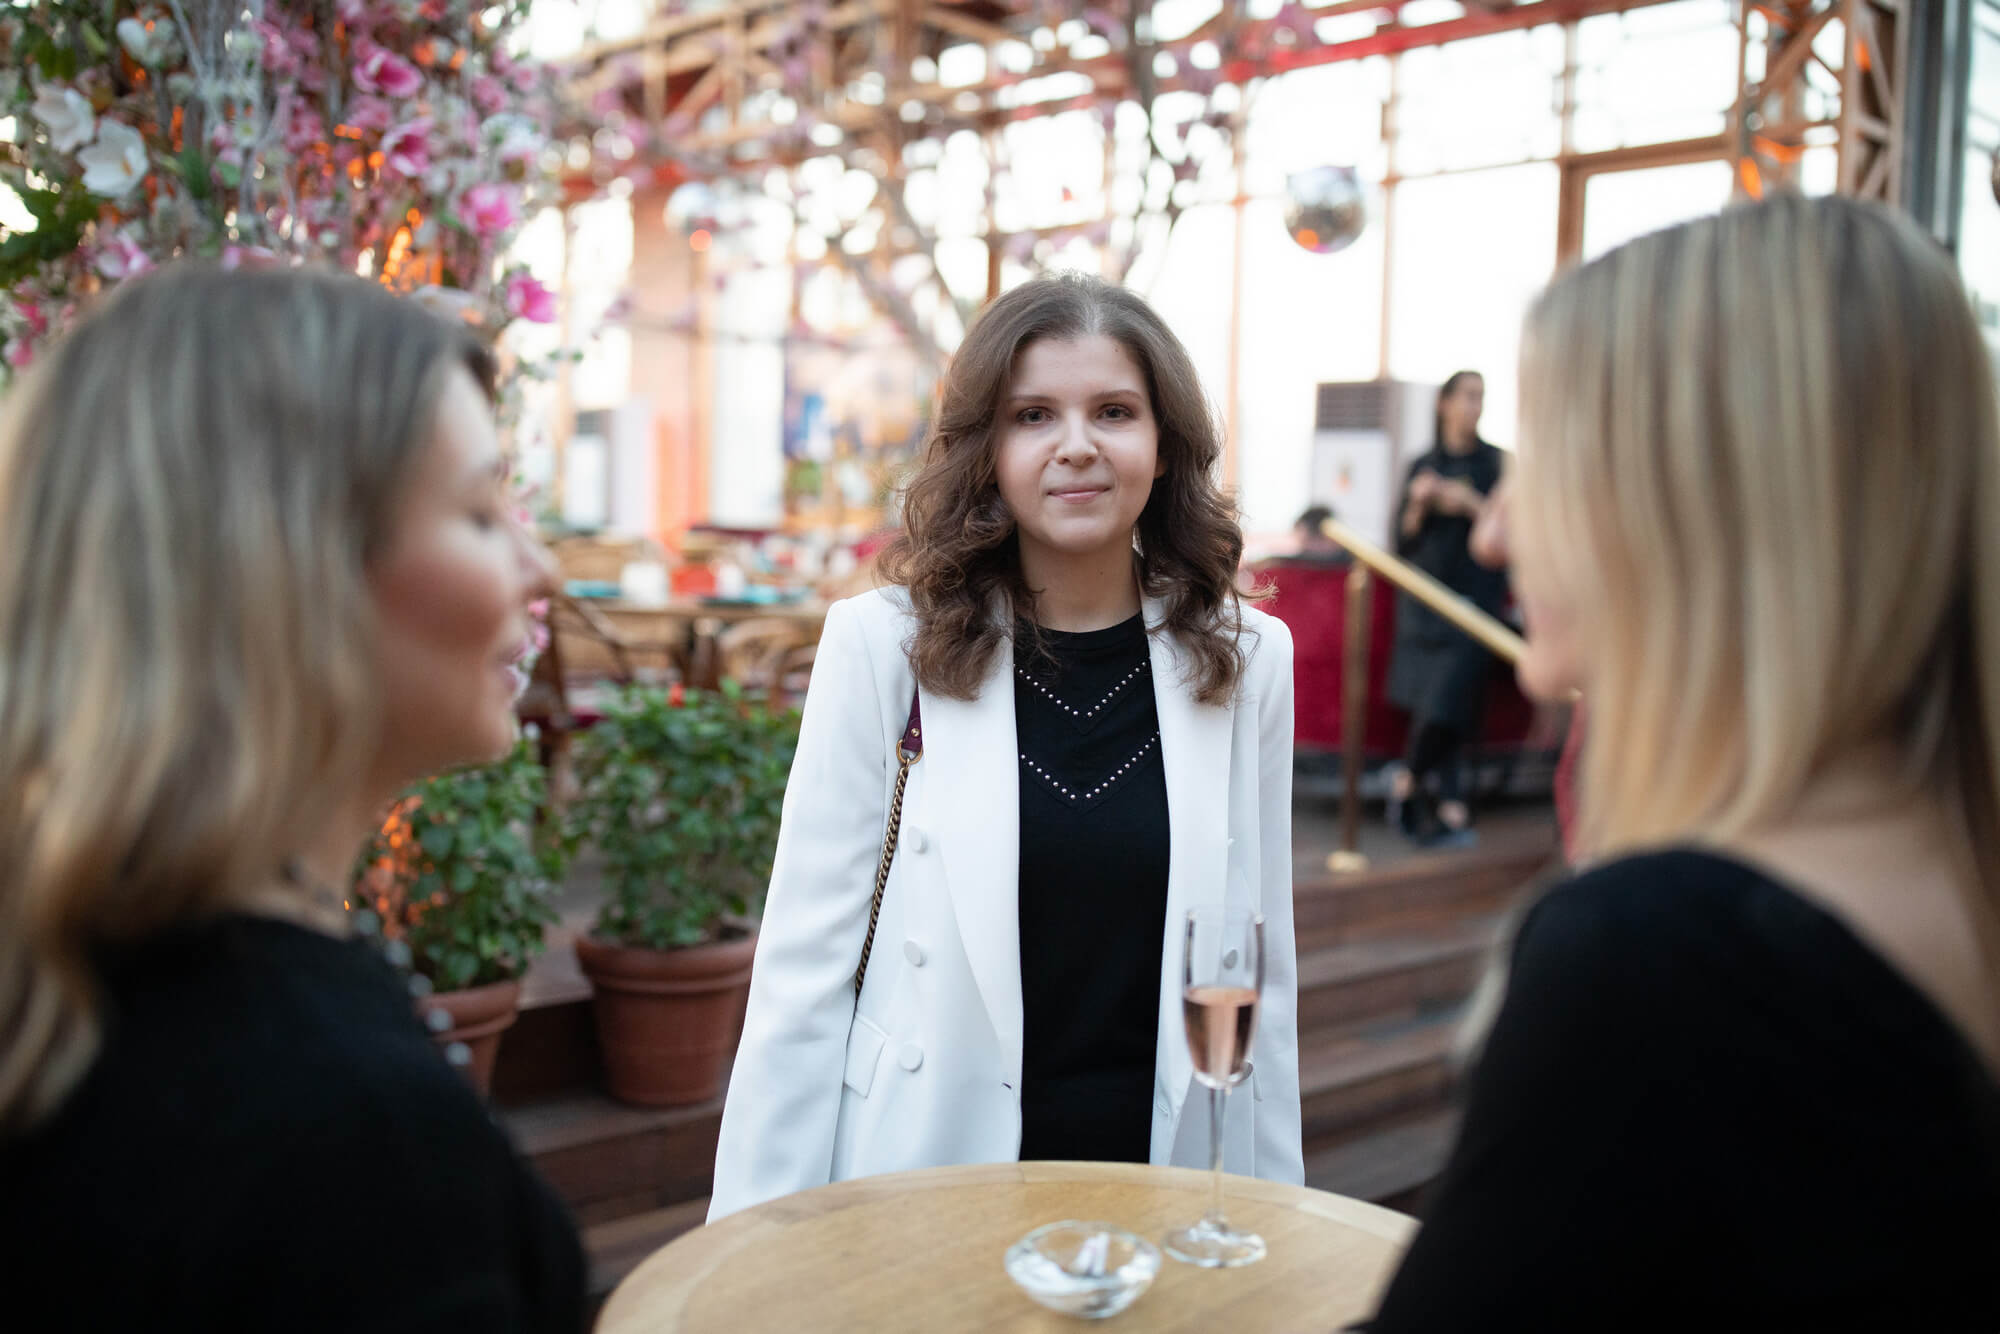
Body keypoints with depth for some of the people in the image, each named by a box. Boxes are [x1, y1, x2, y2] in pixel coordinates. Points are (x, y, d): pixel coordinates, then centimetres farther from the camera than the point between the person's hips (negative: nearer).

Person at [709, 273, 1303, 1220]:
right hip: (930, 1170, -2)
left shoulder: (1247, 660, -2)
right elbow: (804, 966, -7)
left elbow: (1262, 973, 4)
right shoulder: (885, 644, -9)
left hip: (1171, 1169, 2)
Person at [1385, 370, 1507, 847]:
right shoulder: (1423, 466, 10)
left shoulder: (1497, 464, 3)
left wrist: (1472, 505, -15)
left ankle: (1408, 779, 10)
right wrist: (1418, 506, -9)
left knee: (1446, 704, -12)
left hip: (1474, 598, -3)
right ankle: (1452, 804, 14)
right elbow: (1402, 543, 8)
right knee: (1429, 706, 2)